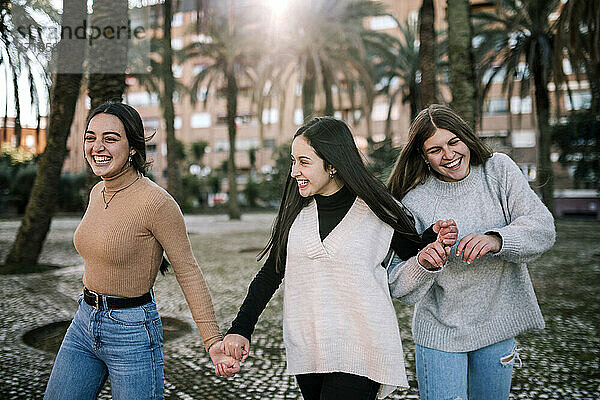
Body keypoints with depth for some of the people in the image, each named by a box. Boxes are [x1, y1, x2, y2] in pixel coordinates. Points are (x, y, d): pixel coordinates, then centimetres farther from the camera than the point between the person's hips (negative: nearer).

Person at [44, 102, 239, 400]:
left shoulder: (155, 202, -20)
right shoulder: (97, 193, 4)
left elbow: (188, 273, -16)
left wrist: (213, 343, -20)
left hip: (132, 331, -7)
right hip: (84, 323, 8)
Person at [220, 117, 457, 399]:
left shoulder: (378, 210, -5)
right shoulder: (297, 212, 6)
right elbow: (269, 275, 11)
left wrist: (433, 239, -13)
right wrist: (240, 329, 4)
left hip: (358, 353, -4)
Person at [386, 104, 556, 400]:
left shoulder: (498, 169, -5)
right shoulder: (415, 202, -12)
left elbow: (542, 227, -13)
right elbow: (399, 287, -14)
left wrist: (496, 239, -31)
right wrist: (424, 263, -35)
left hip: (497, 327, 3)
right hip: (440, 333, -2)